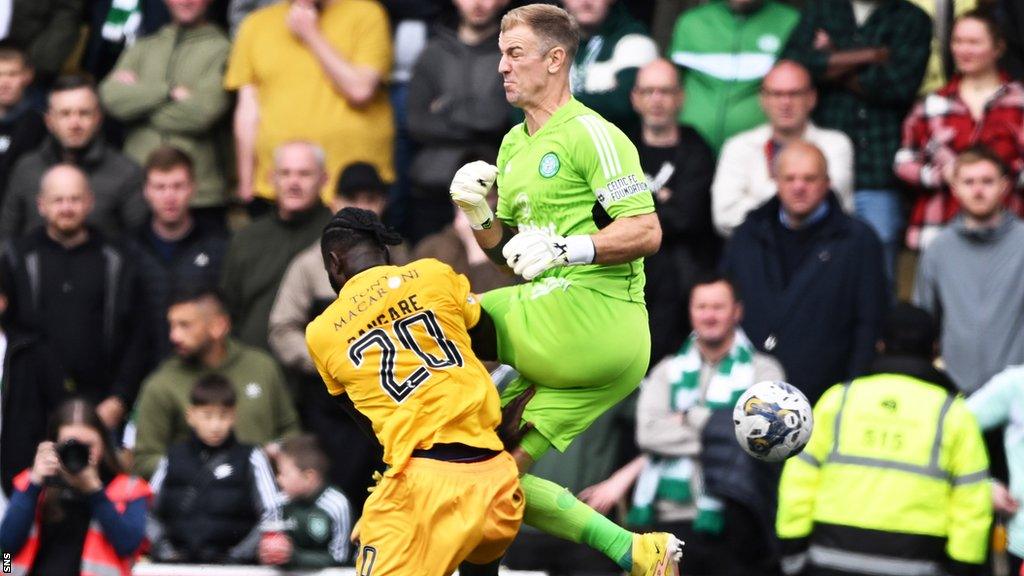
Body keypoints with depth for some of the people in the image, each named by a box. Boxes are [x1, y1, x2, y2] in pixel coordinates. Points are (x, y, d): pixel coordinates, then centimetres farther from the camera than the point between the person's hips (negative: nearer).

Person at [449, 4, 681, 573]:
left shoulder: (591, 135, -7)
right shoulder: (514, 145, 20)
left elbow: (647, 232, -15)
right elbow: (505, 252, 24)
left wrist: (566, 248, -25)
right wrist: (479, 215, 4)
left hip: (595, 313, -9)